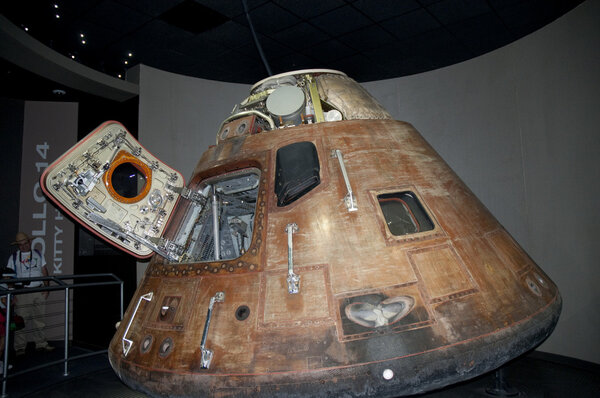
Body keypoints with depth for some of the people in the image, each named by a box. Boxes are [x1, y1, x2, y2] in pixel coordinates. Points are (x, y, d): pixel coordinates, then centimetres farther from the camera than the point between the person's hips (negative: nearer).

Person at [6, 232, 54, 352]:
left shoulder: (38, 254, 11)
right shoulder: (14, 257, 3)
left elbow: (44, 271, 12)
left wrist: (46, 287, 4)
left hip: (39, 292, 3)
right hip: (22, 293, -3)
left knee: (39, 319, 9)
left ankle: (41, 343, 18)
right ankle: (20, 346, 9)